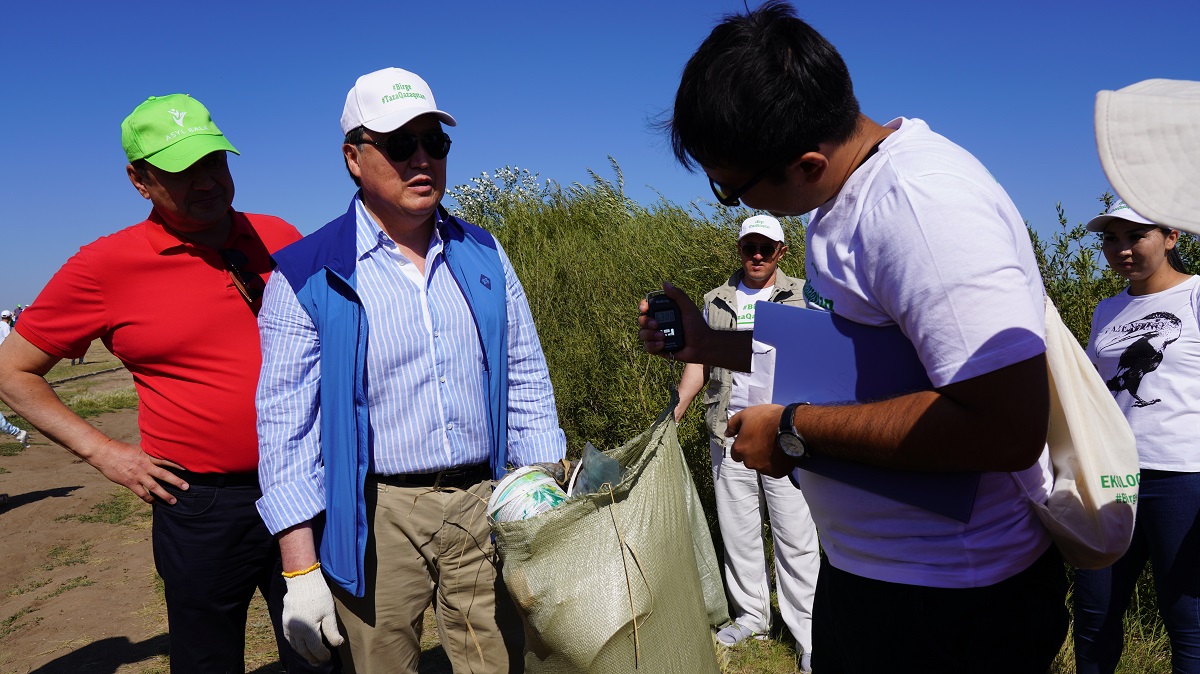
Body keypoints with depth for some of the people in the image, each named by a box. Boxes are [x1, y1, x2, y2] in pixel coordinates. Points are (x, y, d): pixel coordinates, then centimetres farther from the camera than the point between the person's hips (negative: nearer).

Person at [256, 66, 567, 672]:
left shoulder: (483, 255, 6)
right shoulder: (307, 277, -5)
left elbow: (527, 383, 10)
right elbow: (285, 426, -5)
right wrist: (300, 571, -8)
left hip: (483, 504, 3)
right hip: (375, 519, -3)